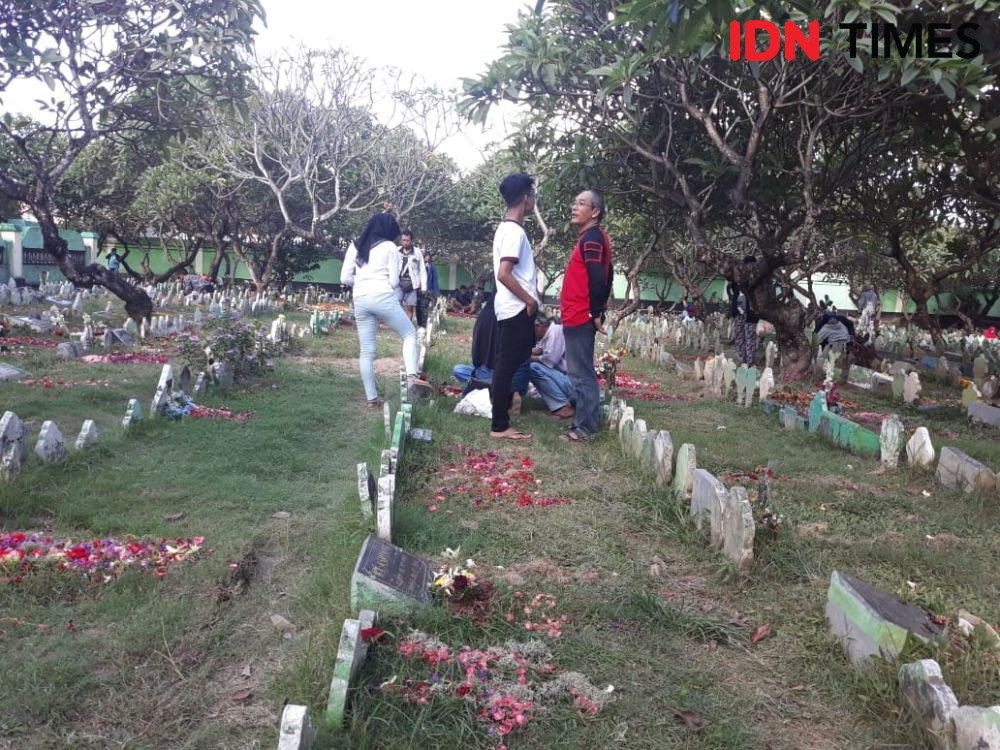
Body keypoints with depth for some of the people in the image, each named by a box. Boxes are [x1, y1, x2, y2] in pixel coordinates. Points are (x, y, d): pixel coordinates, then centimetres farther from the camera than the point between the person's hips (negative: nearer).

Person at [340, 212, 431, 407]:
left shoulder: (355, 246, 15)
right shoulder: (389, 246, 4)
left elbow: (345, 278, 10)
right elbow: (394, 281, 0)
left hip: (360, 300, 4)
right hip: (383, 297, -4)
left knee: (366, 351, 7)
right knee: (409, 334, 12)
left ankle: (372, 398, 7)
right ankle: (412, 376, -10)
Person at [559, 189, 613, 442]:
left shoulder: (591, 237, -13)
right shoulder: (592, 237, 19)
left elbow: (597, 278, -22)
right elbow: (607, 275, 23)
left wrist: (596, 313, -18)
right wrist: (599, 310, 23)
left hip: (580, 318, -11)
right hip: (580, 317, 11)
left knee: (581, 374, -6)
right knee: (582, 373, 14)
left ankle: (585, 427, -1)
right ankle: (585, 421, 20)